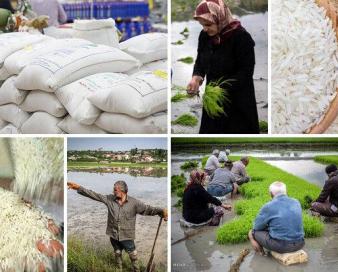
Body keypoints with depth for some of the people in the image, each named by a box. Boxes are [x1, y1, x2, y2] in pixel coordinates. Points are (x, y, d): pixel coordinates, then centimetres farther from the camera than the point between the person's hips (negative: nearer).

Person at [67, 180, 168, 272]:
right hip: (114, 235, 3)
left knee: (133, 256, 8)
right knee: (117, 254, 23)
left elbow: (147, 209, -19)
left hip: (127, 236, -3)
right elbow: (94, 195, -7)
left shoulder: (133, 202, -14)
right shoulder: (110, 199, -6)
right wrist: (79, 188, -14)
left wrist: (161, 211, -37)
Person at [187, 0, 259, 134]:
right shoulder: (204, 35, 0)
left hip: (238, 102, -6)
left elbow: (246, 72, -18)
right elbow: (200, 61, 10)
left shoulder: (241, 37, -19)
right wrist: (196, 78, -11)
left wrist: (222, 88, -27)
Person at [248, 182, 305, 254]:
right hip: (299, 244, 5)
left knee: (252, 232, 13)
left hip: (280, 246, -5)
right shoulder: (296, 203, 5)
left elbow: (257, 227, -1)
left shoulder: (268, 207, -11)